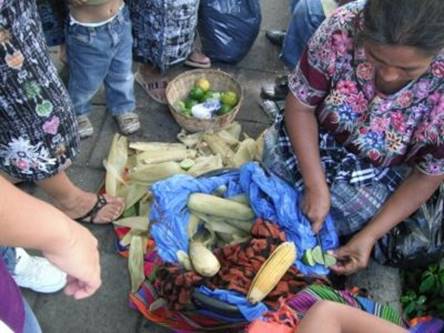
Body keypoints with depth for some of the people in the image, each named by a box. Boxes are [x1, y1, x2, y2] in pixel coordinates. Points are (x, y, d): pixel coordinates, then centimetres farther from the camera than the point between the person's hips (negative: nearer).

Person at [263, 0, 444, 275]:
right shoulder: (343, 27, -31)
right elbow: (300, 106, -17)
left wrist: (370, 235, -21)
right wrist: (316, 187, -23)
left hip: (382, 169, -1)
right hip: (316, 139, 2)